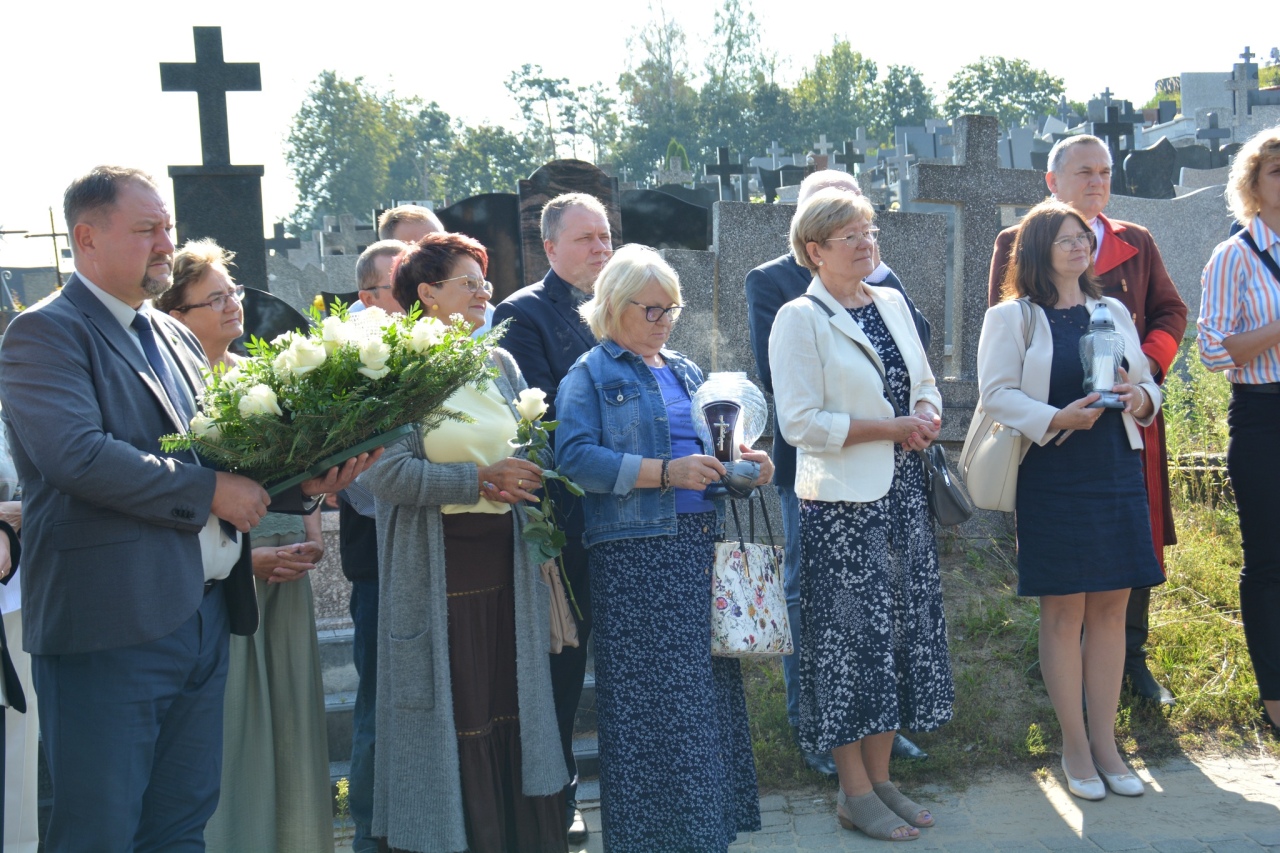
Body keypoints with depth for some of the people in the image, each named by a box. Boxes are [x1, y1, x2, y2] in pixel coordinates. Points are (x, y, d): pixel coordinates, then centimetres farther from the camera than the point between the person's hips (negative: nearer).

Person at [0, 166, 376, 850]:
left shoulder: (175, 337, 18)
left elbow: (214, 451, 20)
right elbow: (76, 454, -22)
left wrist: (301, 482, 2)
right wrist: (209, 490, -16)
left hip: (202, 620, 8)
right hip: (112, 630, -8)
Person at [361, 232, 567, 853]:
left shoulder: (500, 364, 13)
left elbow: (527, 452, 20)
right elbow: (387, 473, -17)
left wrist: (525, 481, -1)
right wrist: (479, 481, -18)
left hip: (506, 561, 6)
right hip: (439, 565, -5)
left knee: (512, 703, 7)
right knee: (453, 715, -1)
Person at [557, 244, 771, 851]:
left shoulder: (686, 372, 20)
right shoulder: (591, 375, 0)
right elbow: (576, 458, -14)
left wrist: (743, 464, 3)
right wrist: (665, 472, -21)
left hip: (702, 545, 6)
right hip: (637, 556, -6)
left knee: (712, 692, 7)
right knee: (652, 705, -4)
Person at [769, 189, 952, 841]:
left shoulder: (892, 303, 11)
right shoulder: (800, 319, -9)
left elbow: (925, 383, 20)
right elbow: (800, 423, -14)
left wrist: (925, 413, -3)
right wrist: (890, 428, -16)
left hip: (902, 492, 7)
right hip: (842, 502, -7)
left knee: (901, 630, 10)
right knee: (851, 636, -1)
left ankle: (880, 779, 22)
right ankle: (855, 794, 10)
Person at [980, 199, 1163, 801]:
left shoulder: (1113, 311, 14)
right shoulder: (1011, 317, -1)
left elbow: (1146, 382, 17)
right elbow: (996, 394, -8)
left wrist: (1141, 398, -6)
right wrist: (1057, 418, -21)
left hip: (1117, 472, 5)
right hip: (1052, 476, -4)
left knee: (1111, 607, 6)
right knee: (1063, 612, 1)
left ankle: (1105, 741, 17)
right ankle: (1075, 746, 12)